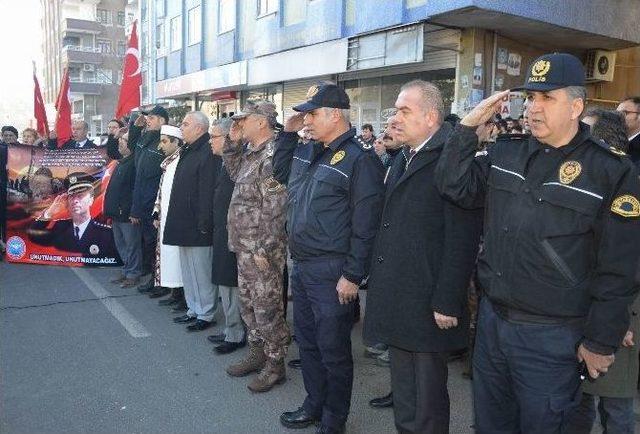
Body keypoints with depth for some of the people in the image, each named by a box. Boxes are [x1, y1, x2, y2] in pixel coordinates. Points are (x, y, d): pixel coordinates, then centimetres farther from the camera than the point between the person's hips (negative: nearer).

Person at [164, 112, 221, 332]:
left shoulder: (208, 153, -17)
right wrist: (176, 221, 19)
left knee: (202, 272, 0)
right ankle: (194, 310, 29)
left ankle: (206, 314, 12)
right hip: (184, 225, 10)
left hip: (198, 226, -10)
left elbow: (208, 191, -23)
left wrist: (204, 223, -24)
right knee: (188, 271, 17)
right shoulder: (187, 151, 15)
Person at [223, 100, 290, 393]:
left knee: (267, 308, 2)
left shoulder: (272, 156, -19)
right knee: (249, 304, 19)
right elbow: (234, 173, 28)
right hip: (244, 246, 10)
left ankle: (275, 364, 16)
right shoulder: (250, 152, 11)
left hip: (262, 250, -10)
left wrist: (264, 249, -22)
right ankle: (257, 353, 34)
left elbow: (276, 209, -23)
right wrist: (233, 143, 13)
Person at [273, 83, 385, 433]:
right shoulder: (305, 152, 10)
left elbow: (365, 225, -19)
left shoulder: (360, 159, -16)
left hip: (331, 272, -8)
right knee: (307, 342, 20)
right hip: (301, 266, 8)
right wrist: (288, 132, 14)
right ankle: (314, 404, 39)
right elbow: (280, 173, 28)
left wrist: (353, 275, -18)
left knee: (333, 350, 6)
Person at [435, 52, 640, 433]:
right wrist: (468, 128, -7)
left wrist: (602, 342, -9)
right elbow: (455, 187, -1)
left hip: (552, 338, -5)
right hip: (492, 319, 5)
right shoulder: (505, 153, 5)